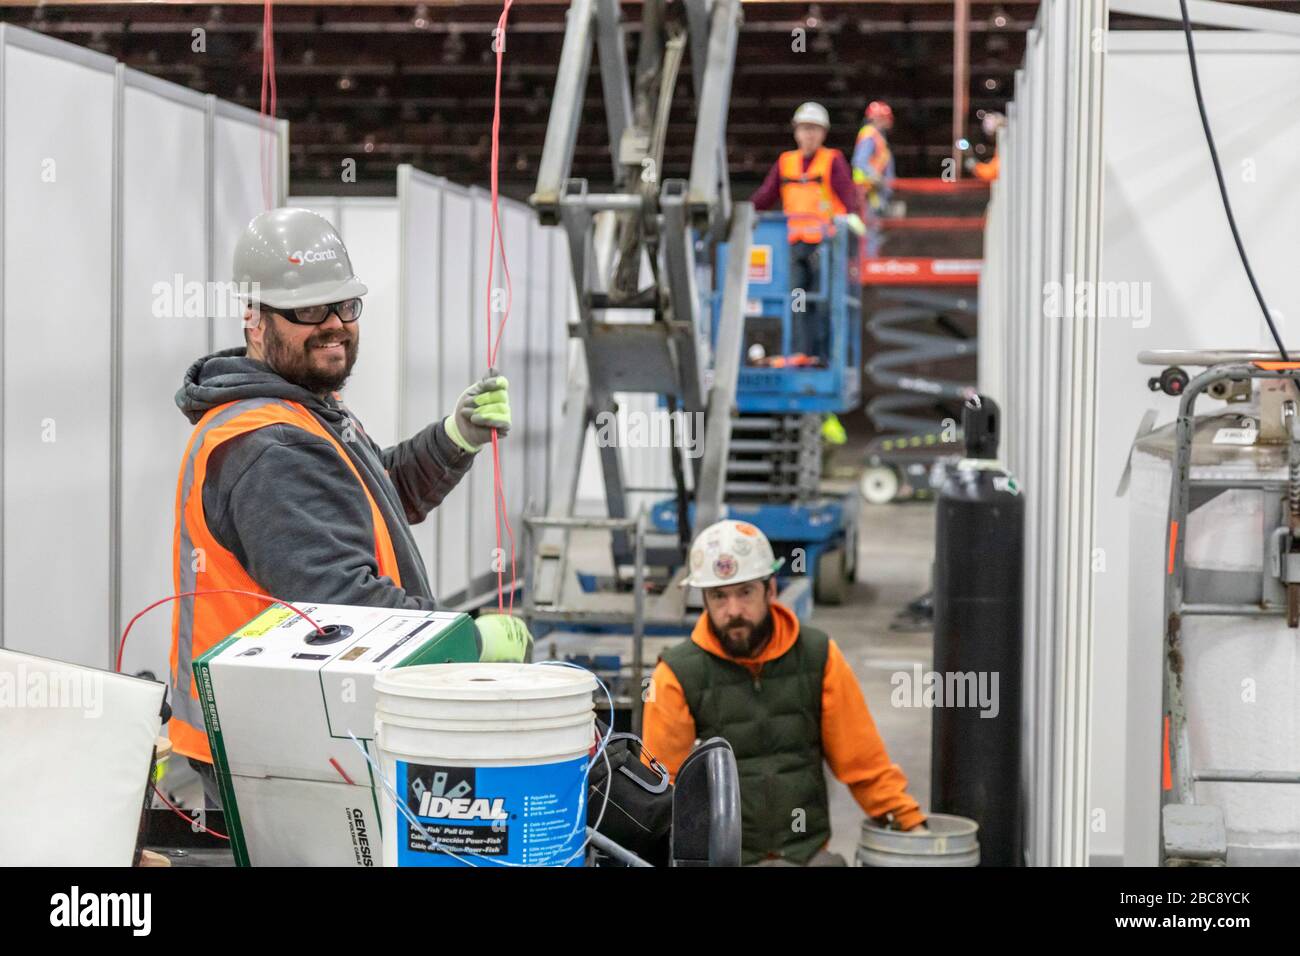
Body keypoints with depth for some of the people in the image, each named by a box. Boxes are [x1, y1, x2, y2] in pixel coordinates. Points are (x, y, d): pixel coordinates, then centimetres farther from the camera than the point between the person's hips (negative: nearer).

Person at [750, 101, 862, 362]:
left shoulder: (833, 160, 2)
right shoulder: (785, 162, 15)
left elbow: (847, 191, -12)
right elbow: (766, 195, 13)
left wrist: (851, 214, -30)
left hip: (825, 243, -4)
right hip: (797, 243, 4)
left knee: (824, 301, -4)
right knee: (800, 303, 4)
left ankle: (825, 356, -1)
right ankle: (801, 354, 8)